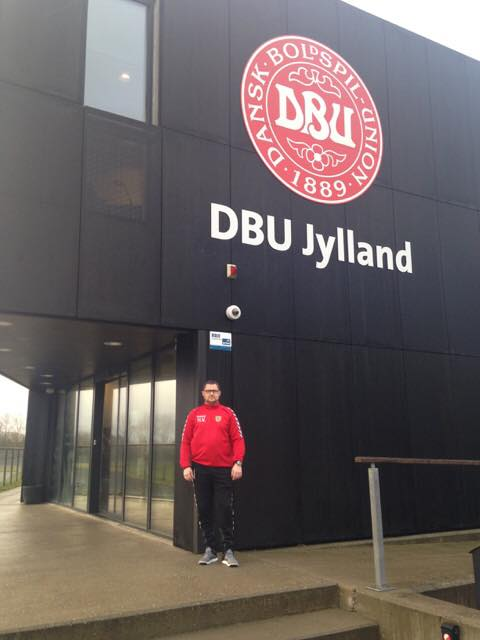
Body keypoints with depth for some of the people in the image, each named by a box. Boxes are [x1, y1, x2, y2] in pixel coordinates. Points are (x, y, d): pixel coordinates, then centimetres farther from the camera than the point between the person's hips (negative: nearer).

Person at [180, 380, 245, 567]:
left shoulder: (228, 413, 5)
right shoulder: (194, 414, 8)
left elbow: (238, 440, 0)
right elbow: (186, 441, 5)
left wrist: (238, 463, -12)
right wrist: (186, 466, -4)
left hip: (224, 469, -2)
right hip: (200, 469, 2)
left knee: (225, 509, -1)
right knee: (204, 509, 7)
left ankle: (228, 550, 8)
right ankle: (210, 549, 17)